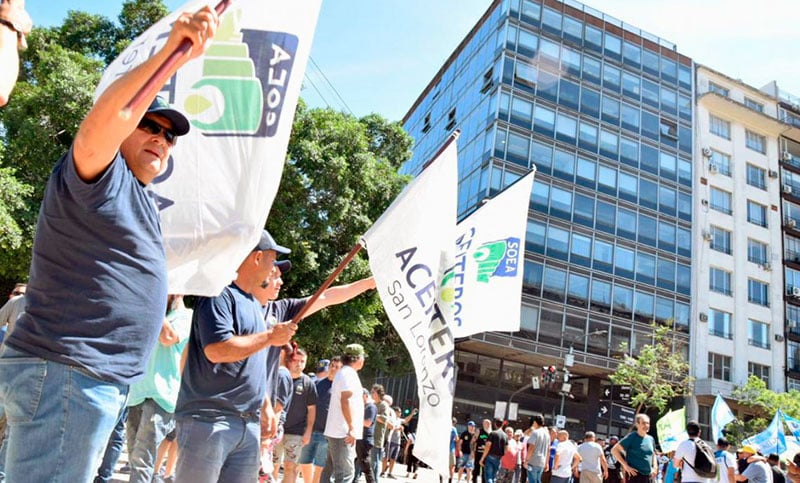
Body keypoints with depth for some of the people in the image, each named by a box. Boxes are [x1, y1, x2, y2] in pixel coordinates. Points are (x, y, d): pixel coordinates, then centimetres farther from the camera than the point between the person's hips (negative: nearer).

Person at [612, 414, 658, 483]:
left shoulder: (650, 439, 10)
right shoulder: (632, 437, -8)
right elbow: (614, 450, -11)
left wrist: (655, 467, 12)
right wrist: (626, 466, -15)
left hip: (647, 476, 7)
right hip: (634, 475, -7)